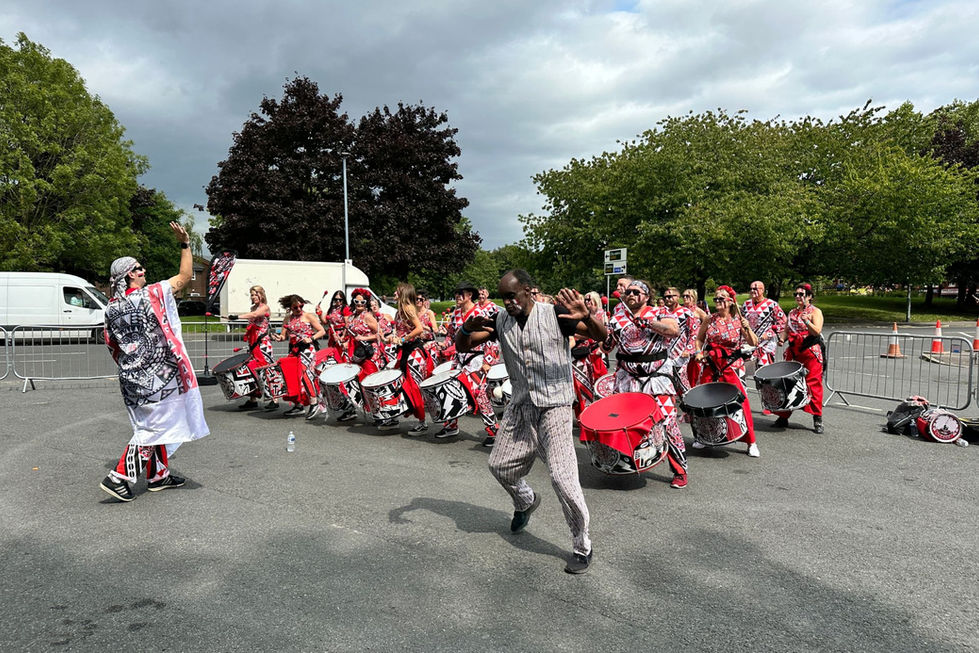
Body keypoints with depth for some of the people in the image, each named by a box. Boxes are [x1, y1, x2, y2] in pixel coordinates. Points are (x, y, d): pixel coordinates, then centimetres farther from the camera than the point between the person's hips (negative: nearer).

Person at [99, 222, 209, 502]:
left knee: (153, 425, 18)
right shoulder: (151, 294, -13)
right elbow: (185, 275, -6)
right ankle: (118, 477, -2)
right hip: (157, 376, -7)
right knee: (151, 428, 0)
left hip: (131, 378, 7)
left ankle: (159, 475, 26)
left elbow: (113, 347, 13)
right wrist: (185, 244, -1)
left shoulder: (111, 309, 5)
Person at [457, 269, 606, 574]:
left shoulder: (555, 315, -12)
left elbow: (601, 335, -17)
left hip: (553, 406, -5)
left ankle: (582, 546, 7)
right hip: (520, 407, 6)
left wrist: (586, 317, -39)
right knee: (500, 465, 14)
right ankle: (526, 501, 47)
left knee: (562, 477, -12)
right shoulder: (499, 321, 1)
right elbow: (461, 346, 1)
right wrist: (466, 329, -22)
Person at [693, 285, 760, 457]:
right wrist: (699, 352, -1)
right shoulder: (710, 320, 3)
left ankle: (751, 442, 5)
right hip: (710, 364, 3)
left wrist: (747, 328, -24)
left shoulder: (739, 320, -4)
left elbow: (754, 343, -8)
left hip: (731, 366, -3)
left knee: (741, 400, -8)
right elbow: (699, 338, 17)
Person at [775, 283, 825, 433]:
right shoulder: (792, 312, 16)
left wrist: (806, 321, -29)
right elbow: (787, 330, 18)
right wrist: (782, 338, -2)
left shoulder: (815, 312, -2)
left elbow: (817, 331, -14)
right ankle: (783, 417, 13)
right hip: (793, 353, 5)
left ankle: (817, 419, 5)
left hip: (810, 354, -5)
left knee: (813, 385, -4)